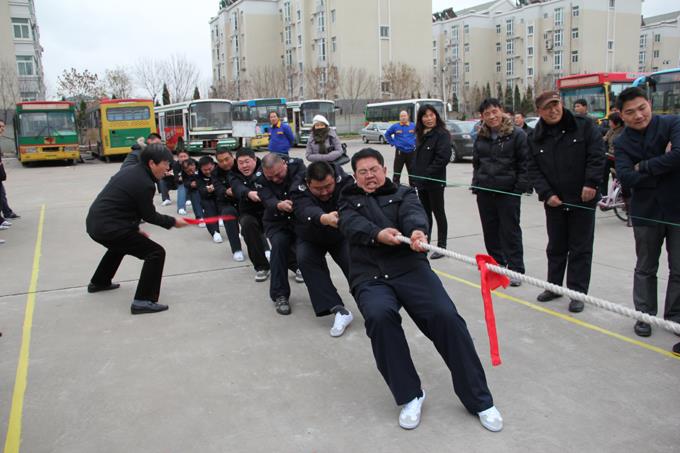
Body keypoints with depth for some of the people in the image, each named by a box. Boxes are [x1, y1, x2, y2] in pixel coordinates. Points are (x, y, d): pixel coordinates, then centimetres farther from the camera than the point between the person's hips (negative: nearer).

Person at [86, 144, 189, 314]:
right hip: (108, 227, -10)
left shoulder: (130, 171, 12)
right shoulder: (145, 184, -17)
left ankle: (99, 282, 54)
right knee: (156, 253, -8)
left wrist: (135, 229, 22)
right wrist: (173, 222, 7)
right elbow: (149, 215, -7)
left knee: (121, 244, 40)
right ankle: (143, 301, -10)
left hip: (95, 222, 10)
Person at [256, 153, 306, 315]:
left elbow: (300, 181, -33)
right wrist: (279, 205, -52)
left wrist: (293, 199, -53)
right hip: (277, 222, -2)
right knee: (279, 244, -29)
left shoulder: (297, 165, -13)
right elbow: (268, 202, -28)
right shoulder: (261, 180, -13)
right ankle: (280, 295, -20)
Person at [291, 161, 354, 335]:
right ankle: (339, 310, -31)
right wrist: (324, 218, -74)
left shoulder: (345, 182, -28)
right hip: (311, 240, 0)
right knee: (305, 259, -28)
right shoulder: (299, 192, -31)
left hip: (341, 236, 0)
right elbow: (307, 211, -51)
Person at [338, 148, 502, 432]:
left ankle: (478, 399, -7)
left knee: (446, 315, -23)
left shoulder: (403, 193, 18)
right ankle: (409, 395, -14)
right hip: (370, 278, 0)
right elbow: (352, 224, -2)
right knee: (379, 316, -32)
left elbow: (414, 213, -6)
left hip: (410, 268, 0)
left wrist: (418, 231, -31)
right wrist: (378, 233, -23)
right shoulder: (350, 201, 22)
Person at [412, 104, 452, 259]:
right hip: (421, 181, 7)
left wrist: (427, 174, -20)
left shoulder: (442, 134, -11)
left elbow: (443, 158, -19)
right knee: (425, 213, 16)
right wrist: (415, 176, 7)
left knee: (438, 212, 1)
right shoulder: (420, 135, 13)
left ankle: (441, 246, 10)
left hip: (435, 181, -7)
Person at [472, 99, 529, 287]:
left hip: (508, 192, -5)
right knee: (490, 230, 12)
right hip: (484, 191, 6)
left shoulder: (517, 134, -6)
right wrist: (476, 183, 10)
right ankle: (497, 263, 27)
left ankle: (515, 270, 4)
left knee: (510, 231, -2)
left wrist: (520, 187, -13)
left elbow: (525, 164, -7)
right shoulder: (481, 137, 11)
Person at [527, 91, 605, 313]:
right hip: (554, 202, 3)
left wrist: (591, 184, -17)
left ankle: (577, 292, 12)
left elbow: (597, 155, -9)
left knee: (581, 248, 3)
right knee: (555, 247, 15)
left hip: (582, 200, -3)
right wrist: (546, 194, -10)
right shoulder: (536, 138, 4)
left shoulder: (584, 125, -5)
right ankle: (554, 286, 28)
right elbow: (533, 170, 1)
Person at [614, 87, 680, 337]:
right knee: (645, 269, 13)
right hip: (646, 211, 2)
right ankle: (645, 315, 27)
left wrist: (643, 166, -18)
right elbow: (625, 177, -14)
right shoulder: (622, 142, -1)